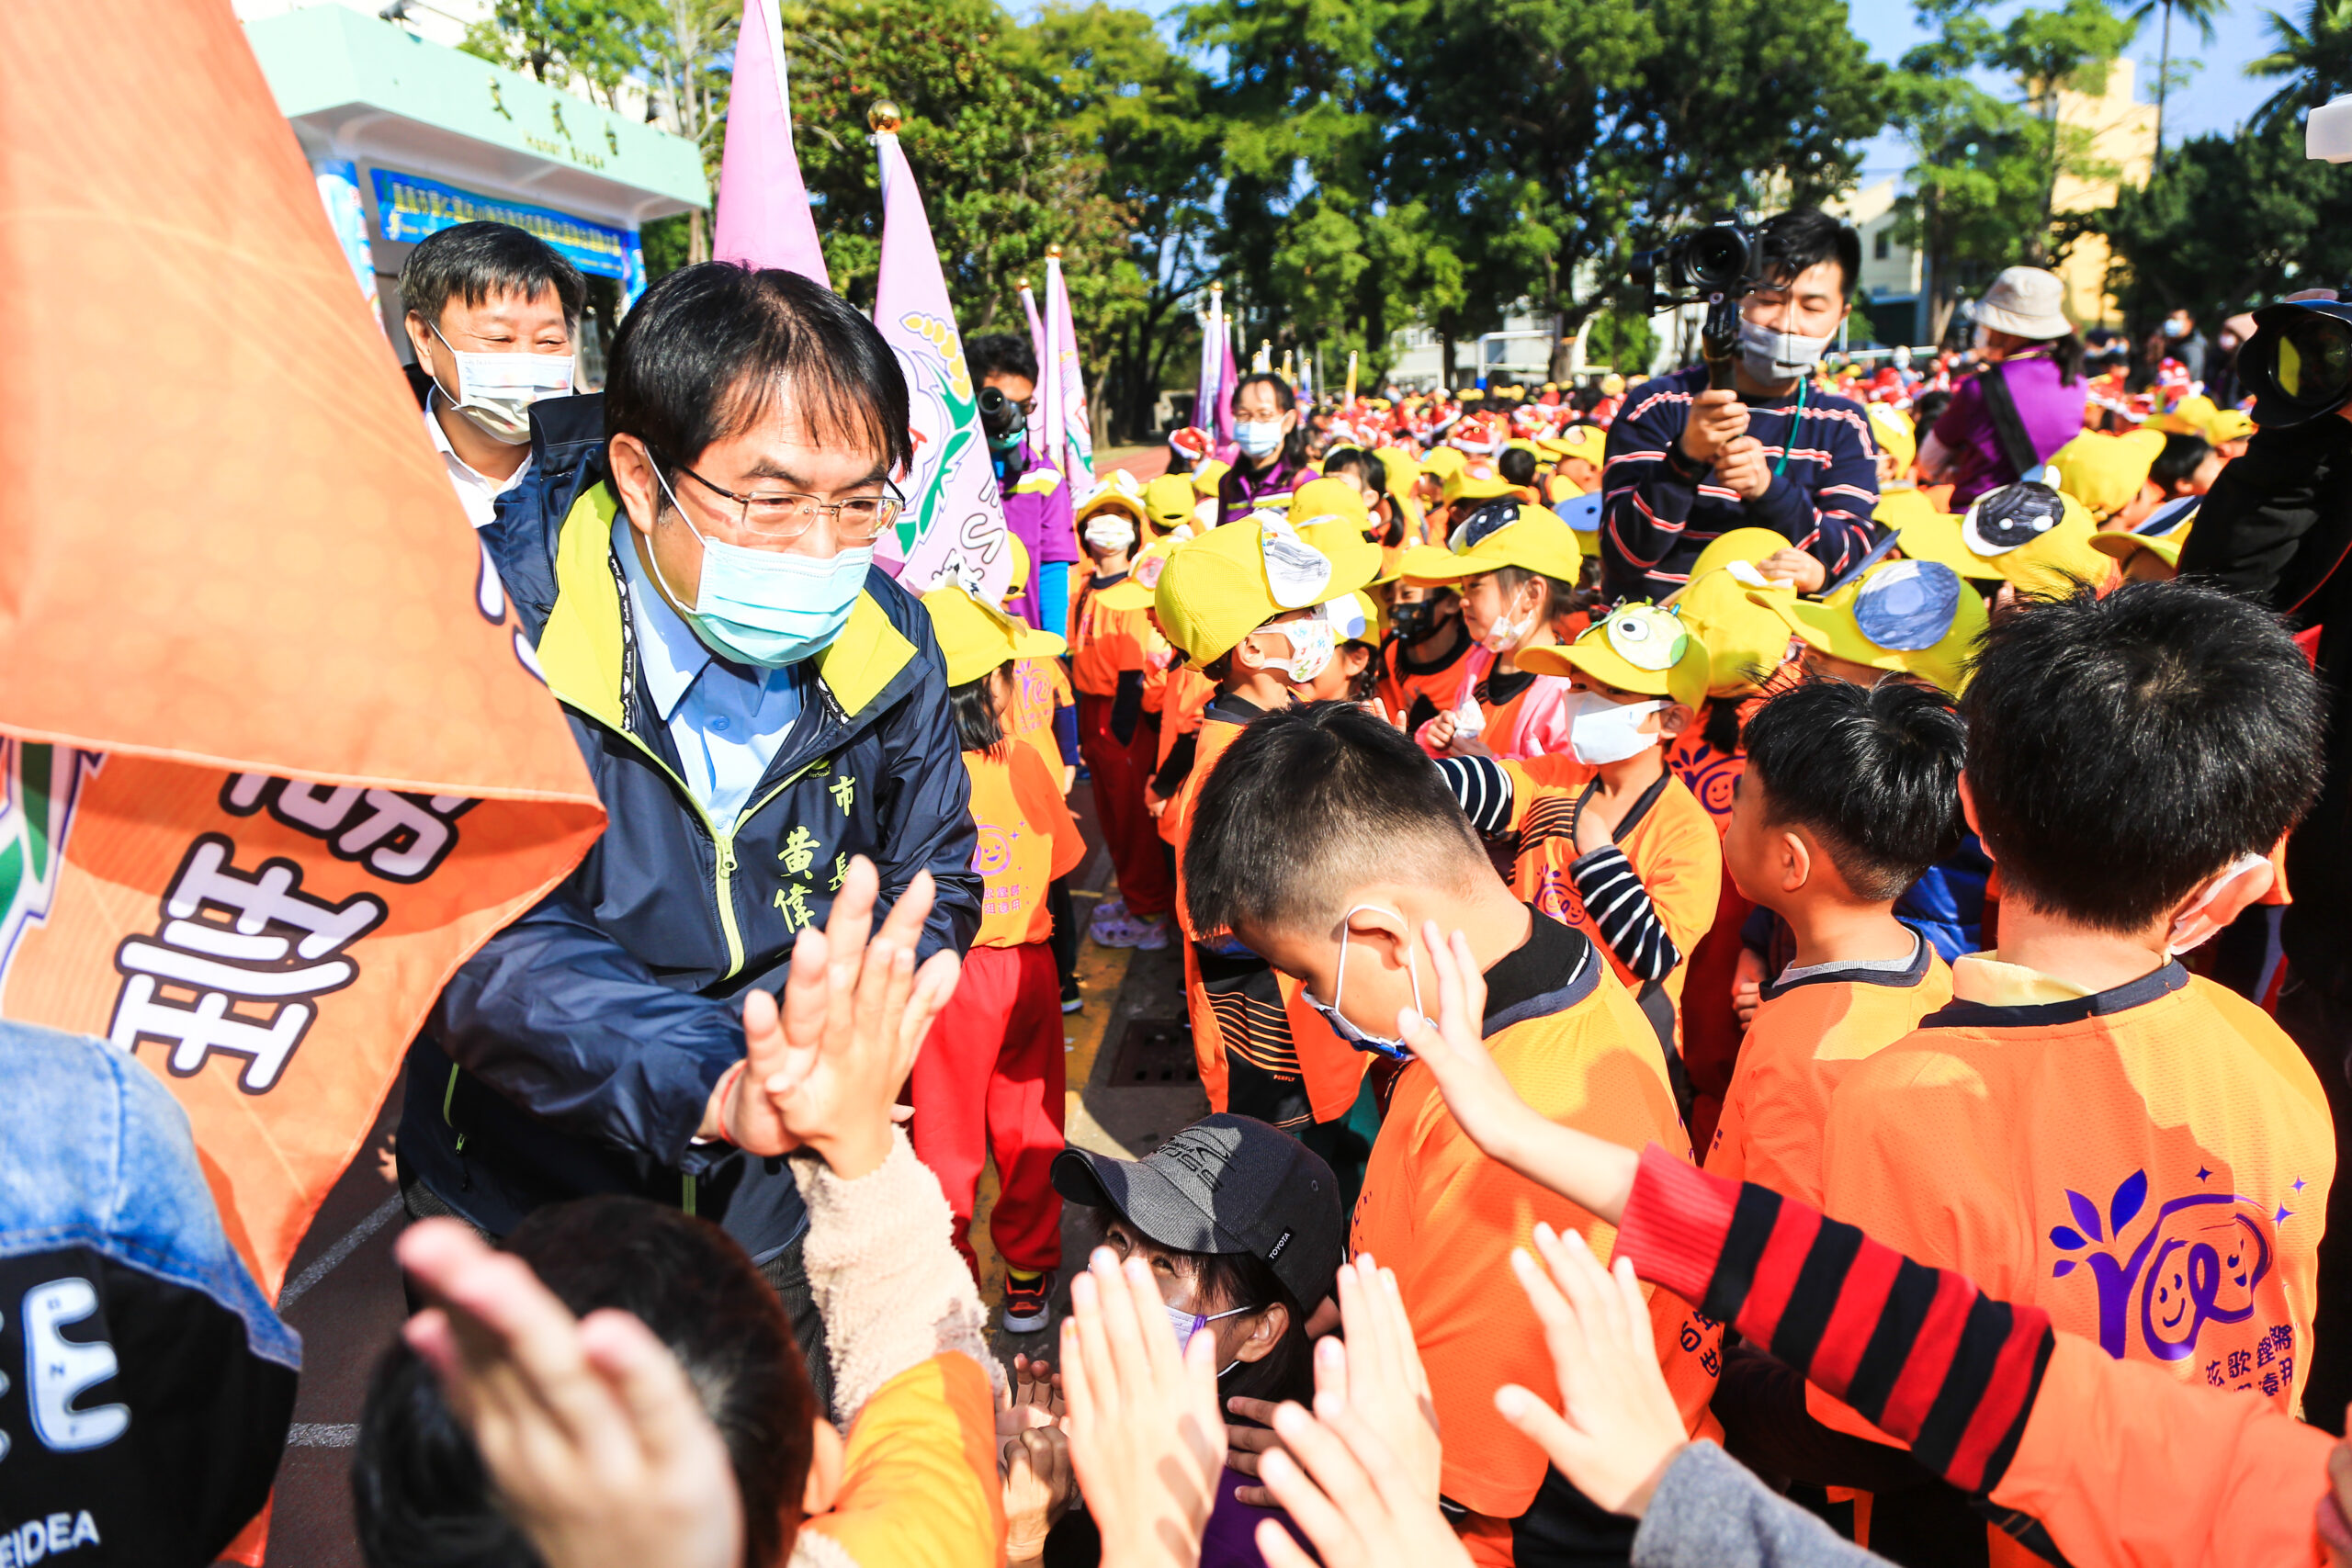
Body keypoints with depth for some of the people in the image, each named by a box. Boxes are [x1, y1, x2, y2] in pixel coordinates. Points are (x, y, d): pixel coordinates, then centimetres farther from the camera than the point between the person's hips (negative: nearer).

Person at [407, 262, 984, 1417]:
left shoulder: (886, 640, -9)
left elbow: (934, 883, 1)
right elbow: (481, 937, -33)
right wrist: (714, 1081, -50)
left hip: (777, 1212, 3)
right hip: (529, 1211, -3)